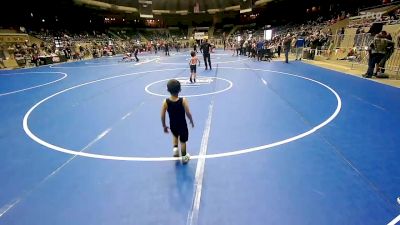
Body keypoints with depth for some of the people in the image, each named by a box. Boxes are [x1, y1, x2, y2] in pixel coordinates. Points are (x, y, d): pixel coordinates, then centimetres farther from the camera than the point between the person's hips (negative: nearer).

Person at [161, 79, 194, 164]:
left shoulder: (165, 102, -18)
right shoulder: (183, 100, -22)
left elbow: (162, 116, -11)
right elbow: (188, 114, -18)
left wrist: (164, 126, 5)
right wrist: (191, 121, 2)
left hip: (172, 125, 2)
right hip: (182, 125, -2)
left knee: (175, 136, 36)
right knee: (183, 141, 20)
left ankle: (175, 148, 20)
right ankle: (184, 157, 36)